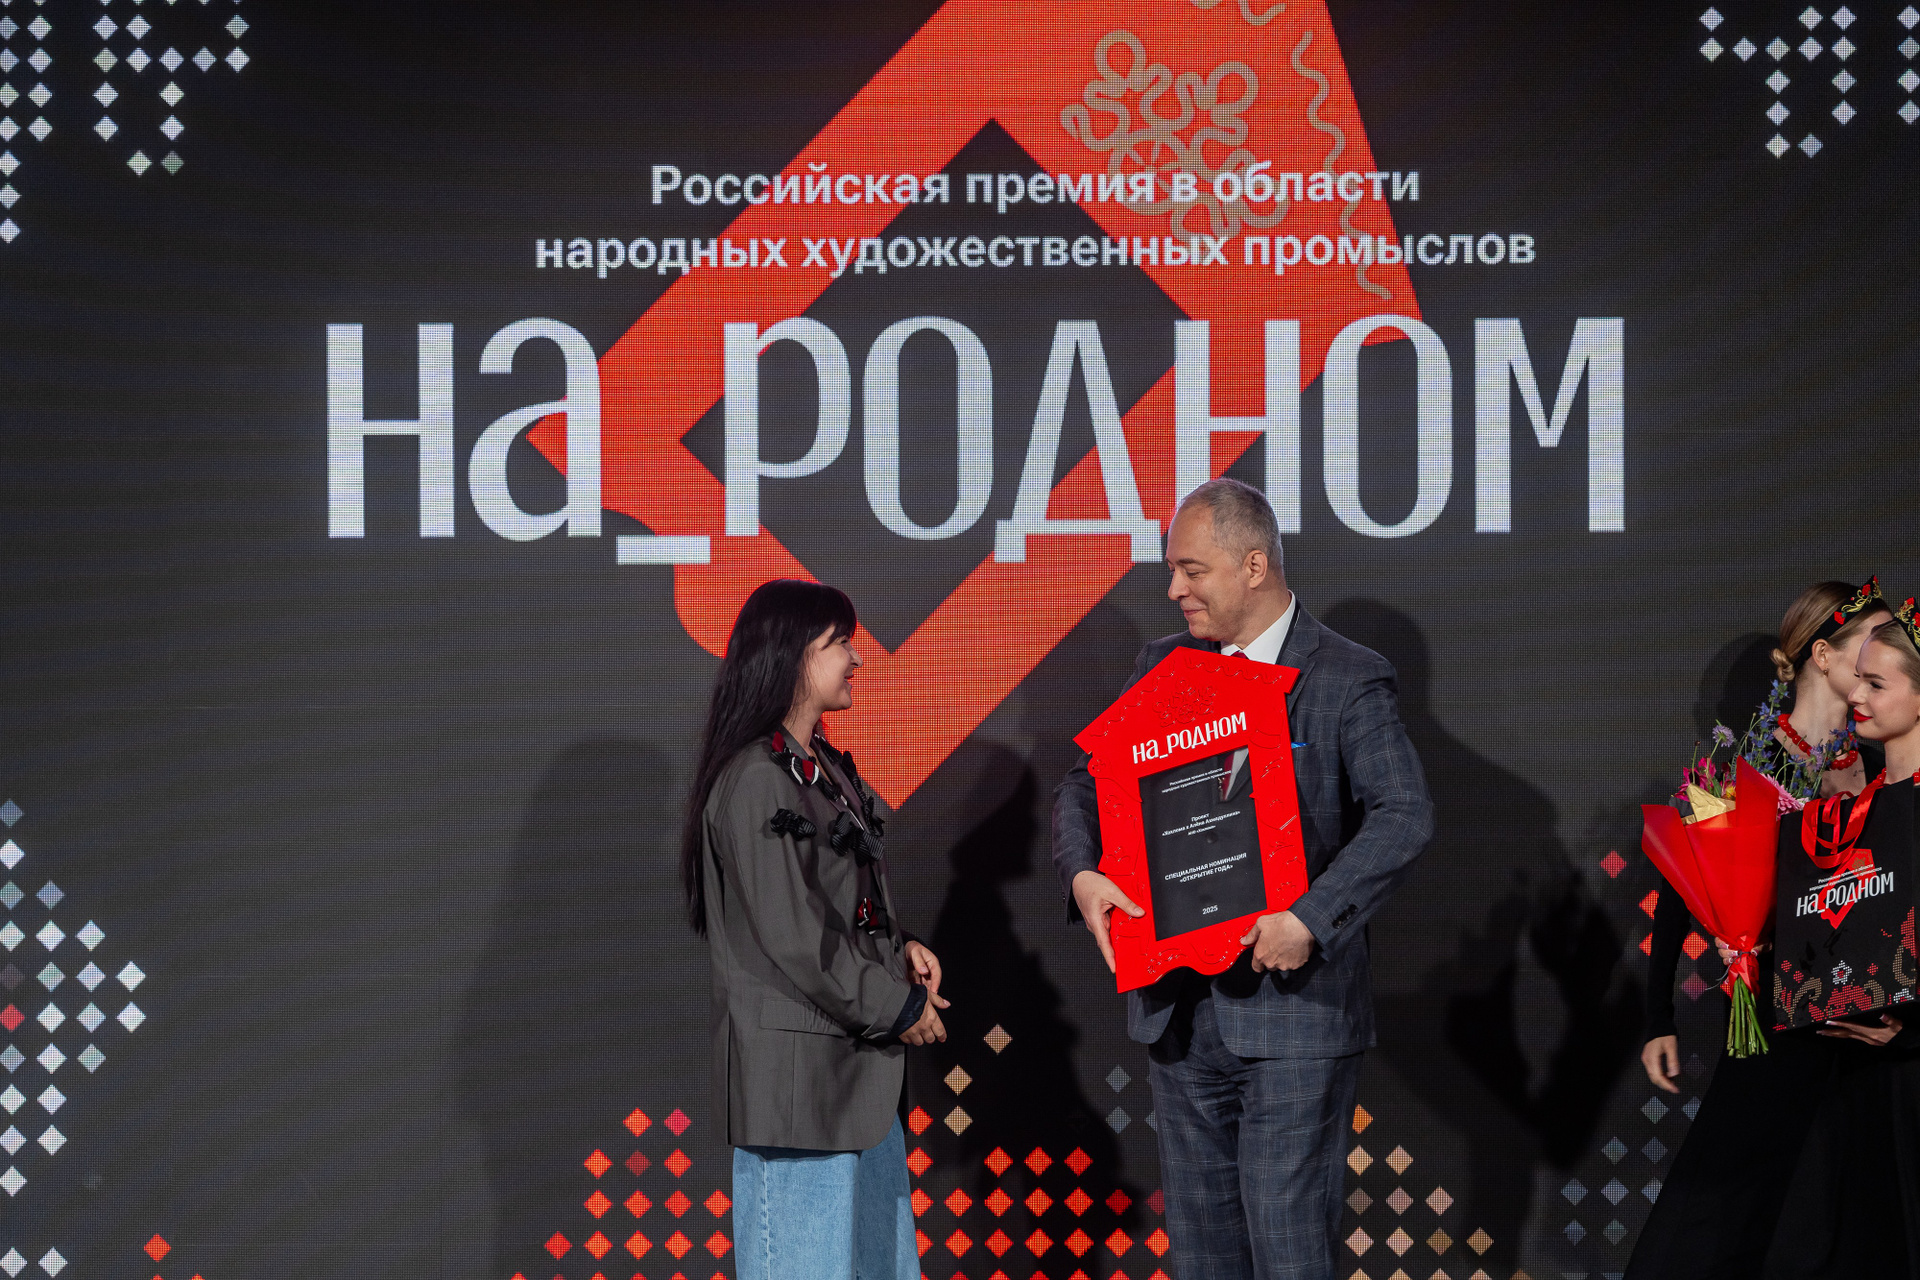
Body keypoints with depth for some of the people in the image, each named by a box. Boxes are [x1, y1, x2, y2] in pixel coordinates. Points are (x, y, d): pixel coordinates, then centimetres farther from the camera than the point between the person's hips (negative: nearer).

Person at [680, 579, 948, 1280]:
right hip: (795, 1071, -10)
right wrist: (898, 1006, -10)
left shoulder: (829, 769, 16)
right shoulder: (756, 780, -16)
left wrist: (900, 950, 4)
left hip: (858, 1065, 10)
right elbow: (792, 936, -19)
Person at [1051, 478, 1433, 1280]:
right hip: (1178, 1008, 6)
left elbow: (1404, 816, -18)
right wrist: (1082, 873, -7)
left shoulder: (1349, 680, -6)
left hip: (1293, 1010, -6)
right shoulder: (1161, 668, 11)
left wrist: (1310, 920, -26)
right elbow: (1085, 784, 14)